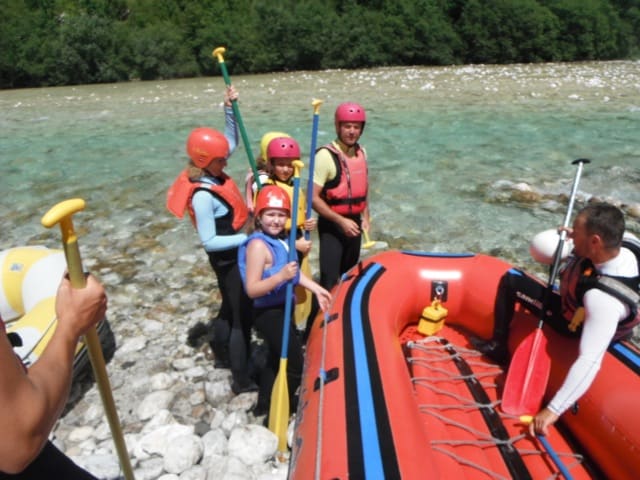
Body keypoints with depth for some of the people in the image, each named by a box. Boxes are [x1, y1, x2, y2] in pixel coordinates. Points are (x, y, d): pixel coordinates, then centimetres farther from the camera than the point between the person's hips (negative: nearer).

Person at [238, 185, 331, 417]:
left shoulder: (281, 238, 1)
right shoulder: (258, 245, -25)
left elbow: (293, 269, 14)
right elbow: (251, 289, -28)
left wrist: (316, 288, 10)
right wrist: (280, 277, -39)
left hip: (282, 309, 9)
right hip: (269, 314, -9)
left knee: (278, 359, 25)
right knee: (295, 365, 5)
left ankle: (264, 404, 43)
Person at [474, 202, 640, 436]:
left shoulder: (604, 301, -45)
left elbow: (589, 362, -46)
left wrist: (553, 410, -45)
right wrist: (577, 238, -13)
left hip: (573, 325, -7)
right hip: (580, 306, 7)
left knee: (512, 283, -12)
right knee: (511, 278, 13)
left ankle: (498, 347, 10)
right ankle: (498, 344, 30)